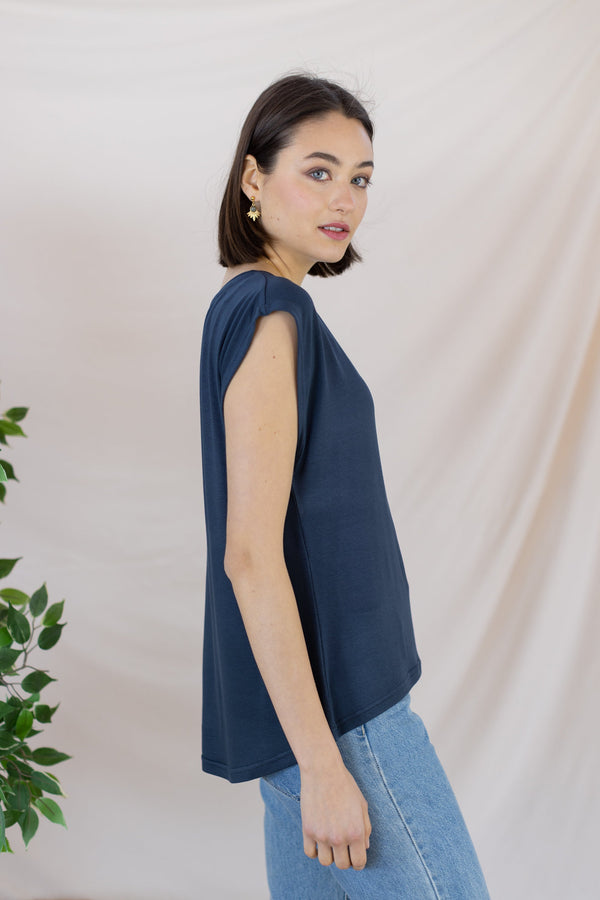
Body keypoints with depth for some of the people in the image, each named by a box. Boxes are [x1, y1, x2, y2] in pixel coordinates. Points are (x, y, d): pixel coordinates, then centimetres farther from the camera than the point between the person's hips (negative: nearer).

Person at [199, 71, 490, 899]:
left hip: (328, 687, 9)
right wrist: (323, 765, -21)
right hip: (330, 705, -9)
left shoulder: (253, 304, 11)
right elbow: (251, 555, -23)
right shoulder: (269, 313, -18)